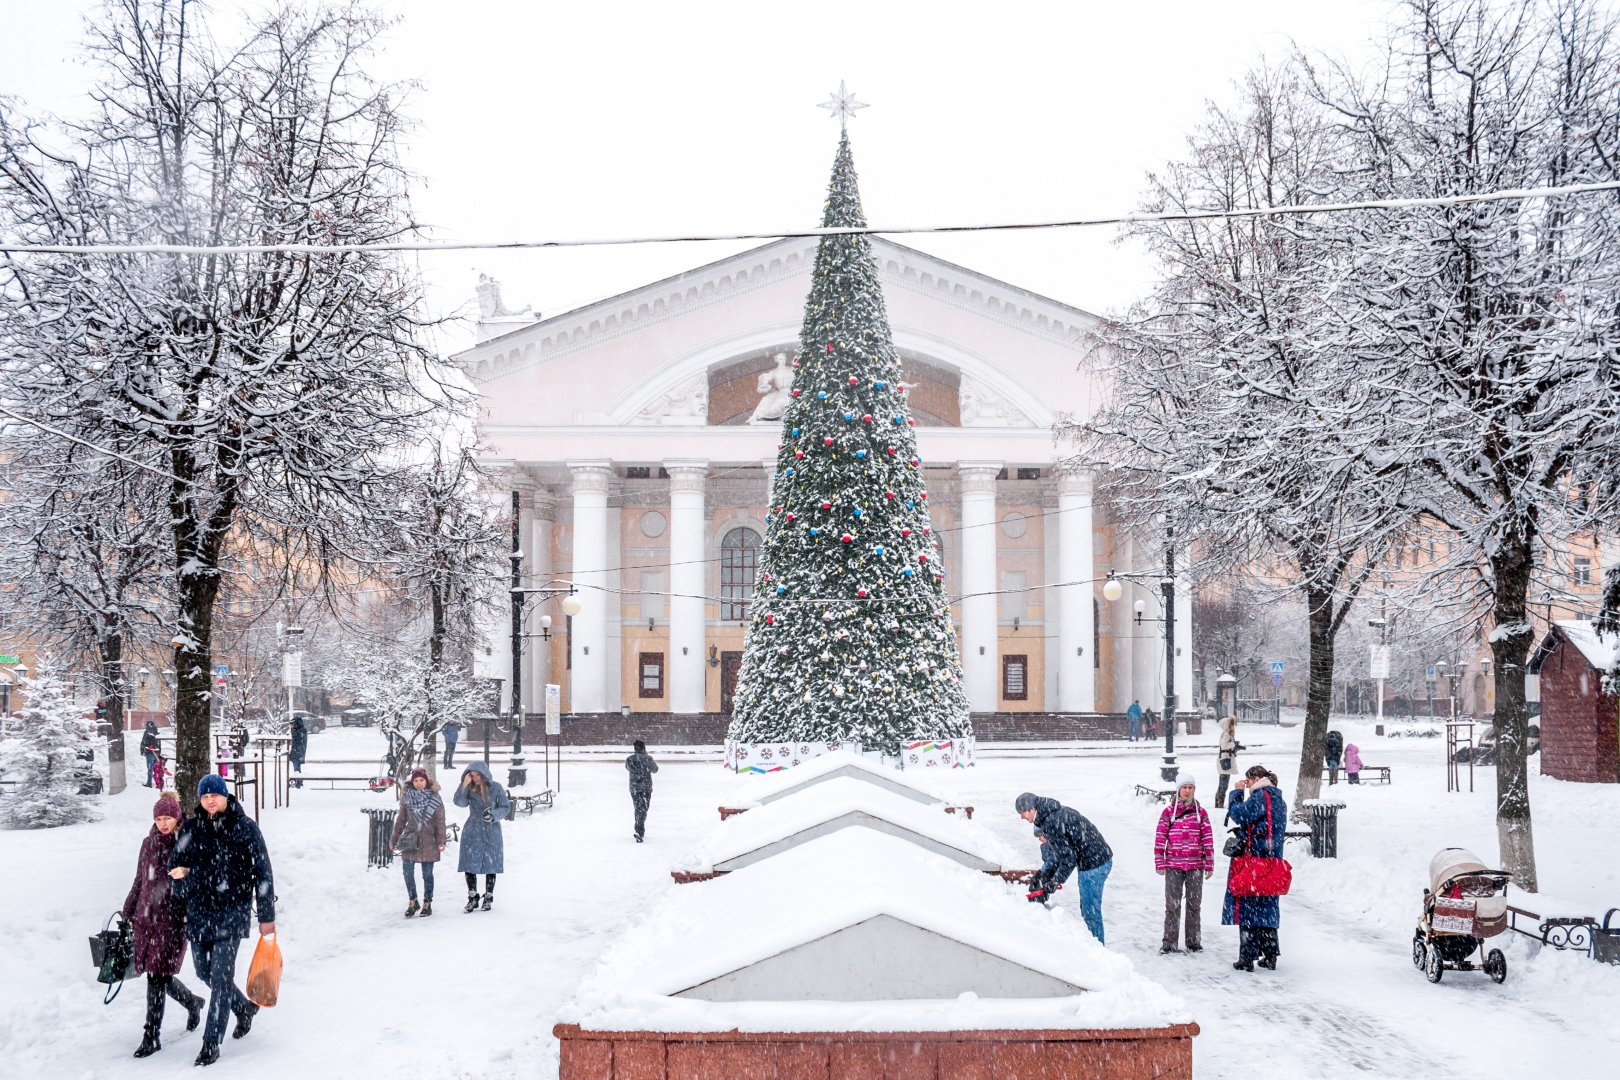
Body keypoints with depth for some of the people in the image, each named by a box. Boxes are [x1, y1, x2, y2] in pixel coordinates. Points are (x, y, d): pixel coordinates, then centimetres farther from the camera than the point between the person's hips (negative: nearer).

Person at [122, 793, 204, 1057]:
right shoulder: (149, 844, 11)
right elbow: (140, 881, 19)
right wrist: (129, 913, 20)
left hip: (174, 919, -5)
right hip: (147, 917, 5)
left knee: (158, 976, -8)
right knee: (156, 975, 8)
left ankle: (152, 1036, 0)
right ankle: (192, 1003, 36)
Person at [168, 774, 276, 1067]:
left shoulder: (244, 827, -4)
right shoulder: (191, 828, 6)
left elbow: (262, 871, -2)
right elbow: (175, 864, 15)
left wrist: (267, 916, -4)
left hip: (232, 911, -5)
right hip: (198, 911, 5)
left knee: (221, 975, -8)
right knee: (204, 971, 14)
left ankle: (211, 1043, -2)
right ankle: (244, 1007, 38)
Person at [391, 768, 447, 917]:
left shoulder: (435, 799, -2)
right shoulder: (407, 798, 4)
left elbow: (440, 821, -1)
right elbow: (400, 820, 11)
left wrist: (441, 840, -8)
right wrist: (394, 839, 12)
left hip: (428, 842, -2)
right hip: (410, 841, 2)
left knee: (427, 874, 4)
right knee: (408, 872, -2)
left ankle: (427, 903, 17)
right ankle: (413, 902, 16)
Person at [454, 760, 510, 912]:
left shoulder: (496, 788, -2)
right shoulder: (470, 789, 1)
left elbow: (506, 808, 0)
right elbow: (460, 802, -13)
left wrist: (494, 814, -18)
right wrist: (464, 786, -22)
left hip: (491, 833, -1)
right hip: (472, 833, 1)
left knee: (491, 866, 4)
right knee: (469, 865, -3)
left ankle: (488, 898, 17)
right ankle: (472, 898, 9)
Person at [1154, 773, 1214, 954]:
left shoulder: (1201, 813, 6)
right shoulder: (1168, 812, 2)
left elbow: (1208, 840, 6)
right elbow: (1160, 838, 0)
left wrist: (1209, 865, 3)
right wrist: (1159, 863, -4)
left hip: (1195, 866, 1)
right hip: (1173, 866, -1)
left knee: (1194, 904, 7)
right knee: (1172, 904, -1)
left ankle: (1194, 942, 14)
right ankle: (1169, 942, 4)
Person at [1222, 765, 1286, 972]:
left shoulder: (1261, 797, -12)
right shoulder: (1279, 800, 16)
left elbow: (1239, 814, -16)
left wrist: (1237, 793, -4)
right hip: (1272, 861, 9)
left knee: (1248, 908, -3)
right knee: (1267, 907, 13)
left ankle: (1247, 957, -4)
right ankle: (1270, 956, 14)